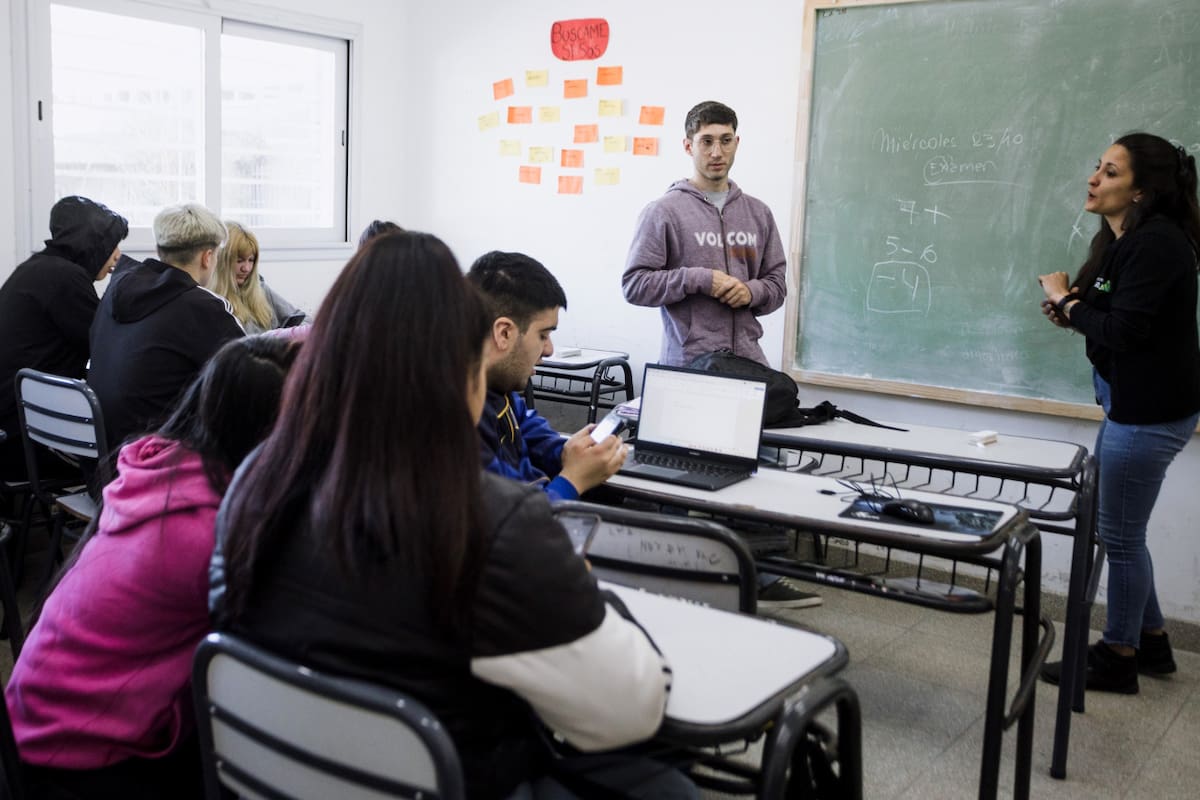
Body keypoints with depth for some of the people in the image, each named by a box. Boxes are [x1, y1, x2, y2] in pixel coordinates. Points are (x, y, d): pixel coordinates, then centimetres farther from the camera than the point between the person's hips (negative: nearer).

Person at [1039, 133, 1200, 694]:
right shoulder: (1123, 240, 10)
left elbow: (1124, 331, -24)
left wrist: (1066, 302, -11)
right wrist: (1074, 312, -4)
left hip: (1150, 411, -10)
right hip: (1132, 403, 10)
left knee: (1119, 536, 2)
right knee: (1118, 529, 19)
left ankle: (1118, 659, 18)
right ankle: (1150, 642, 33)